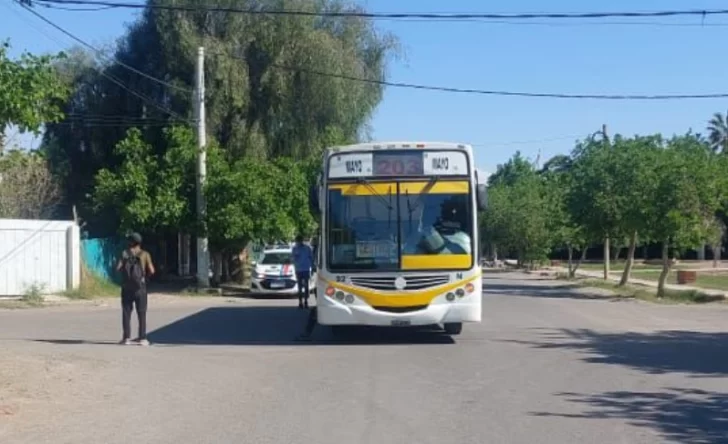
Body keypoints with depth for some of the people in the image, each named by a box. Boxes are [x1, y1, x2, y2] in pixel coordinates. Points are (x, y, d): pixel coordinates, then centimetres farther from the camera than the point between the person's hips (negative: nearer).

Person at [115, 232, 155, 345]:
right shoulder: (145, 254, 0)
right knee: (141, 313, 4)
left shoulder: (125, 253, 1)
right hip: (140, 287, -1)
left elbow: (118, 268, -8)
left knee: (126, 313, 6)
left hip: (126, 287, 1)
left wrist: (125, 270, 12)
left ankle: (126, 337, 2)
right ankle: (142, 338, 1)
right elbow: (151, 271, -7)